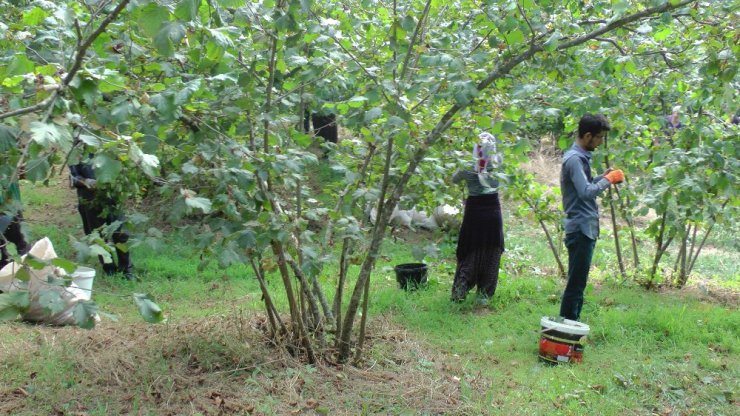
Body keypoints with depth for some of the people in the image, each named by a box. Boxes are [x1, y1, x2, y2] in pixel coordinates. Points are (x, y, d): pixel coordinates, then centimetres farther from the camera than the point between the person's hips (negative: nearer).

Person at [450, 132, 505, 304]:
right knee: (490, 254, 10)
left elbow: (454, 180, 9)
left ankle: (460, 291, 5)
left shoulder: (467, 168, -10)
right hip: (492, 213, -1)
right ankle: (484, 293, 12)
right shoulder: (496, 168, -11)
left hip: (473, 212, 1)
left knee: (469, 252, 13)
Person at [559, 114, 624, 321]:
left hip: (586, 228, 10)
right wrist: (608, 180, -12)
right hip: (581, 229, -10)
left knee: (578, 283, 14)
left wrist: (602, 178, 8)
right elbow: (586, 192, -24)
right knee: (576, 284, -6)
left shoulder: (581, 157, 15)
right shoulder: (574, 159, -16)